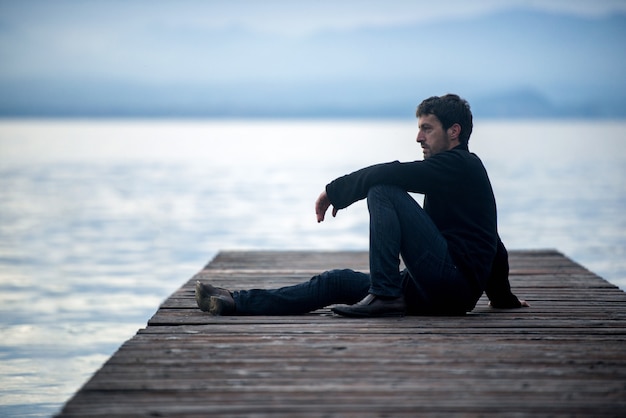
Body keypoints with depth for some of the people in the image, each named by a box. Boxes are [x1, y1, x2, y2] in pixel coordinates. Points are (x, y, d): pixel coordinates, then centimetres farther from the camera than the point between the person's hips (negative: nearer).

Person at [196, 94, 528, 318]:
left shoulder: (458, 164, -6)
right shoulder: (463, 170, 24)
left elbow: (389, 173, -18)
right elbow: (494, 245, 30)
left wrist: (335, 191, -6)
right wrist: (503, 297, 38)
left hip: (453, 278, -10)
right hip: (449, 292, 10)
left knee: (383, 191, -15)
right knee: (339, 281, 4)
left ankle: (385, 295, -20)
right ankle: (235, 302, 0)